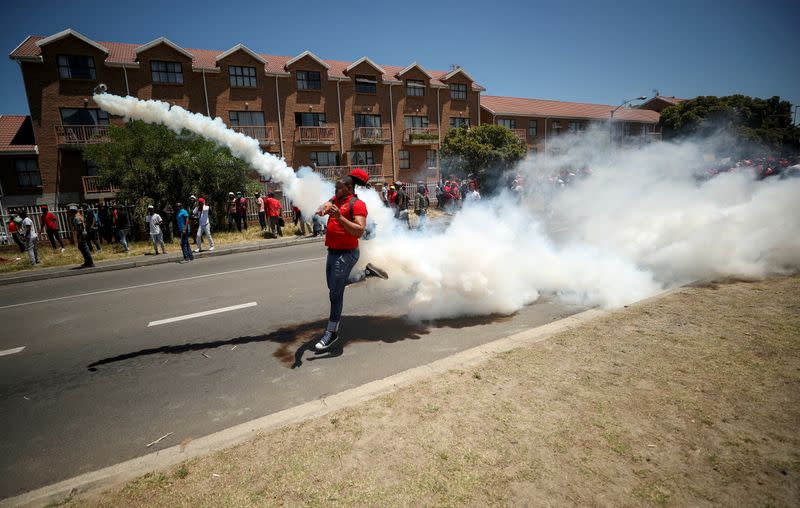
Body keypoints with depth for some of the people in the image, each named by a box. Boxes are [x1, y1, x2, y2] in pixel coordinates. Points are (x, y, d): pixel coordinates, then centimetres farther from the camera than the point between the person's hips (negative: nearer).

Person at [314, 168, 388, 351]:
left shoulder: (357, 204, -14)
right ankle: (367, 272, 34)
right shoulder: (336, 199, 10)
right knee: (334, 286, 25)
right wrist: (322, 209, -31)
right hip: (333, 252, 9)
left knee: (335, 293, -4)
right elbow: (325, 206, -8)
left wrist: (339, 217, -33)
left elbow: (359, 231, -26)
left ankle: (332, 332, 10)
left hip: (346, 254, -9)